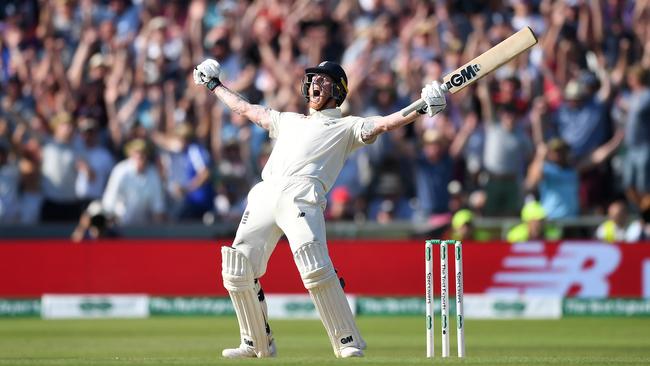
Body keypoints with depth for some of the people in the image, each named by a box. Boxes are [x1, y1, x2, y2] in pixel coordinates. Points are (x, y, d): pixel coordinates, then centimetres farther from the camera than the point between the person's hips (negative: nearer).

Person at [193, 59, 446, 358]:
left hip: (302, 196, -6)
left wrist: (422, 109, -12)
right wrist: (213, 85, 52)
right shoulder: (289, 120, 34)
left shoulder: (346, 127, 18)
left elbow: (384, 124, 3)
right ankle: (257, 345, 13)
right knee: (237, 271, -1)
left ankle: (349, 344, -20)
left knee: (315, 268, -25)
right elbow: (245, 109, 45)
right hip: (264, 196, 6)